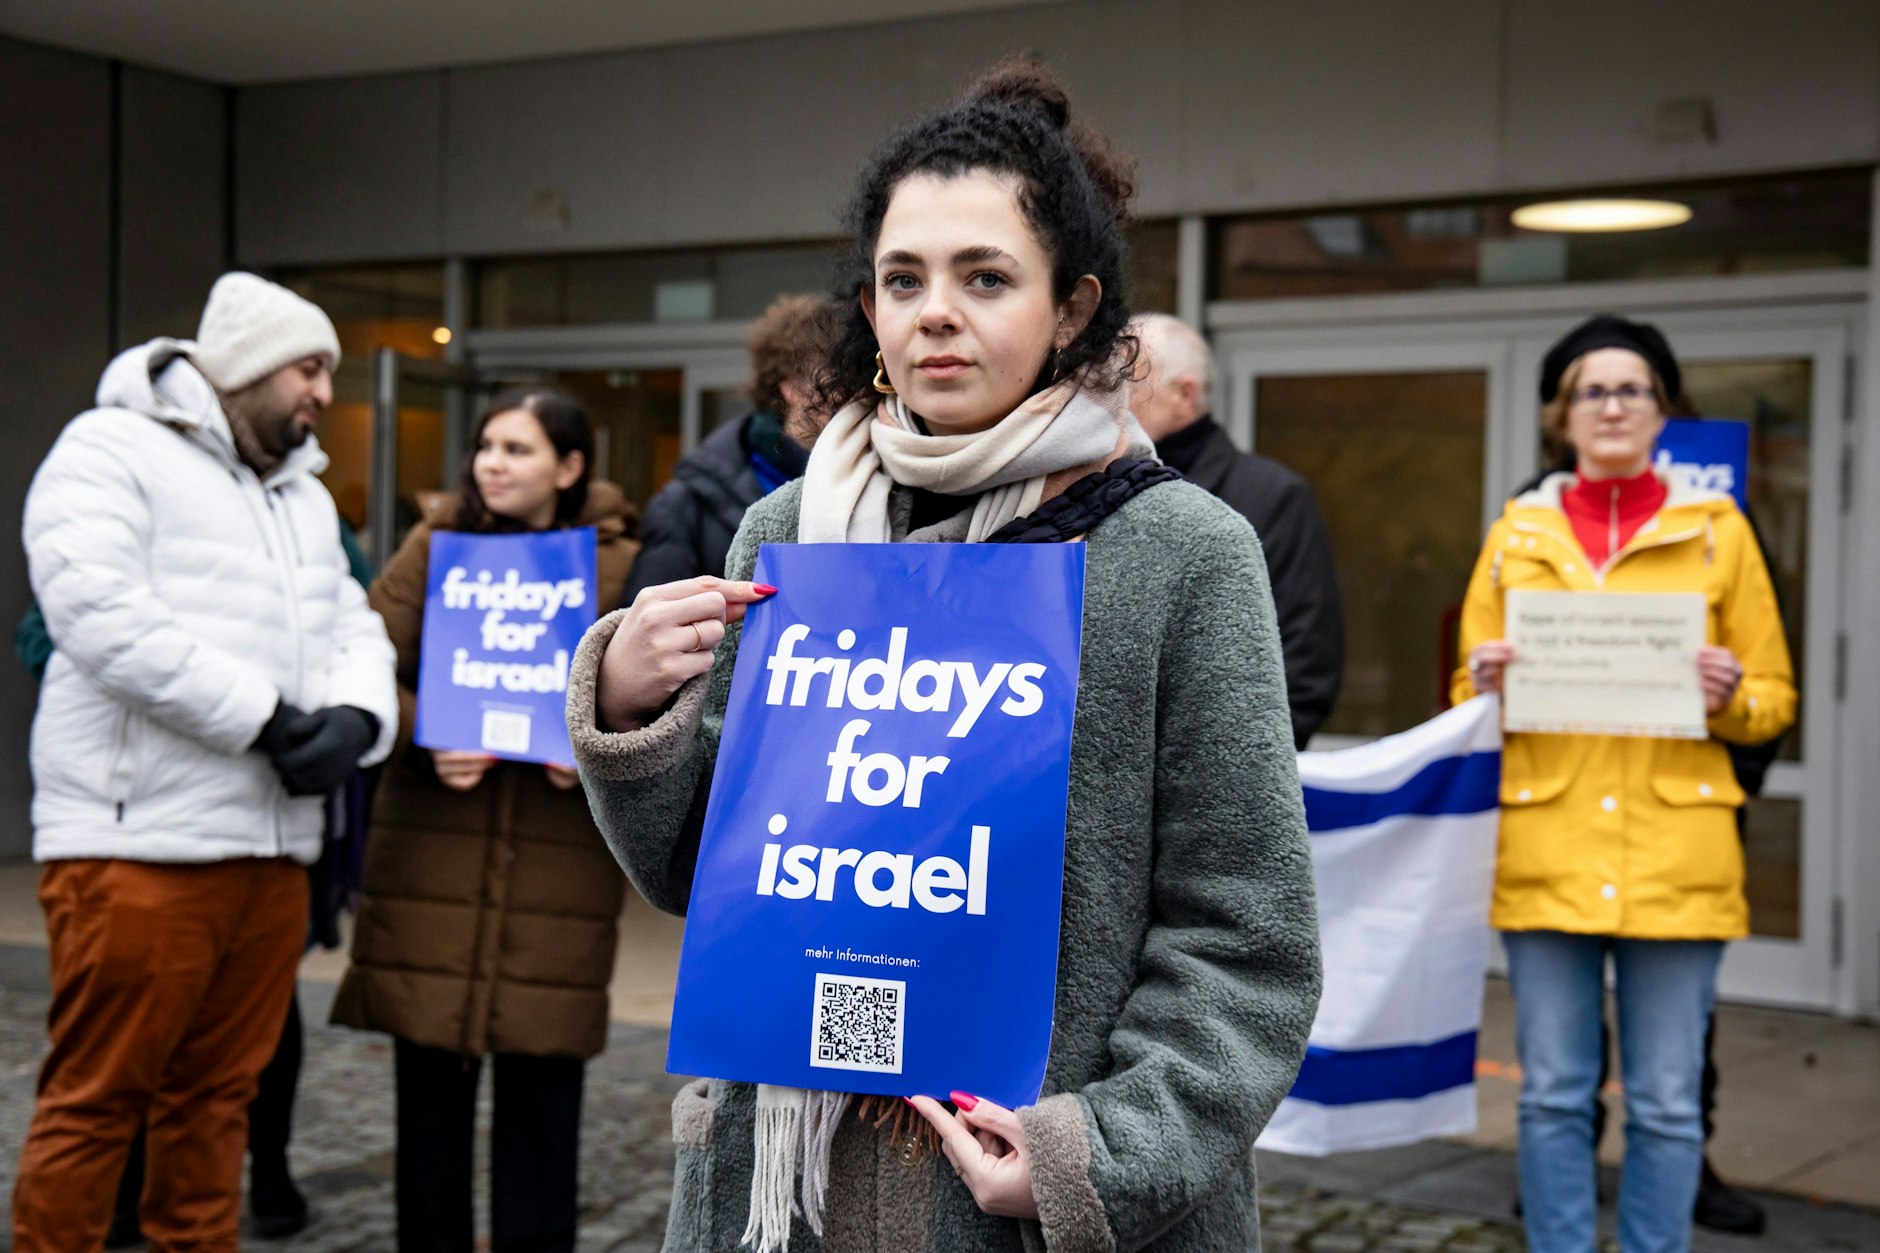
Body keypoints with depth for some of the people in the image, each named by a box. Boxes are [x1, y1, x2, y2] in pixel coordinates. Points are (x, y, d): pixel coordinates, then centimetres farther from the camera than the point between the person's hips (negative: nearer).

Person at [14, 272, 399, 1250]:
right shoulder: (110, 453, -3)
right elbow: (102, 617, -16)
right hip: (139, 842, -7)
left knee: (216, 1096, 12)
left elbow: (351, 628, 18)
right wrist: (265, 719, -16)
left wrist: (354, 716, -6)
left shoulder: (304, 492, 22)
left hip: (271, 845, 7)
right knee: (95, 1098, -4)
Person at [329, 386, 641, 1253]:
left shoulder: (619, 566, 5)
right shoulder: (434, 547, 7)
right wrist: (425, 744, -14)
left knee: (542, 1073, 4)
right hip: (432, 850, 1)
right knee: (430, 1067, 7)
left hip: (561, 854, -1)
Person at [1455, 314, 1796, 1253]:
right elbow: (1471, 695, 15)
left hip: (1674, 854, -1)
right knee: (1553, 1095, 5)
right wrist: (1488, 686, -7)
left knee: (1667, 1102, 3)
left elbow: (1775, 699, 9)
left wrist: (1729, 696, -12)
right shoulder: (1516, 536, 10)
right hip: (1545, 851, 1)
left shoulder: (1717, 531, 7)